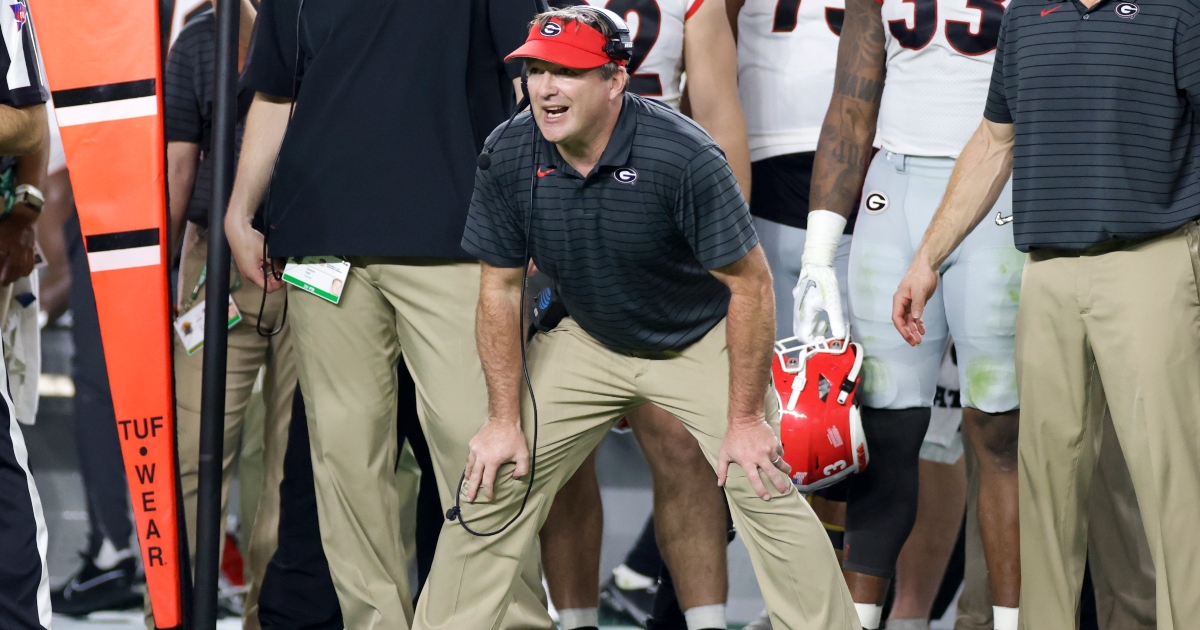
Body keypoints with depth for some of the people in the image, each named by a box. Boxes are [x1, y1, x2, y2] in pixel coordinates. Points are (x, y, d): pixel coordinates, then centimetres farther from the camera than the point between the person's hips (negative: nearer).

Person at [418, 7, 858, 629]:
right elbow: (500, 288, -4)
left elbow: (749, 282, -21)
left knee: (766, 493, -16)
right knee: (493, 483, -3)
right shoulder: (508, 155, -16)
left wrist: (745, 419, -19)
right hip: (586, 340, 4)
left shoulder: (682, 156, -29)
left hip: (701, 341, -3)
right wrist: (505, 419, -5)